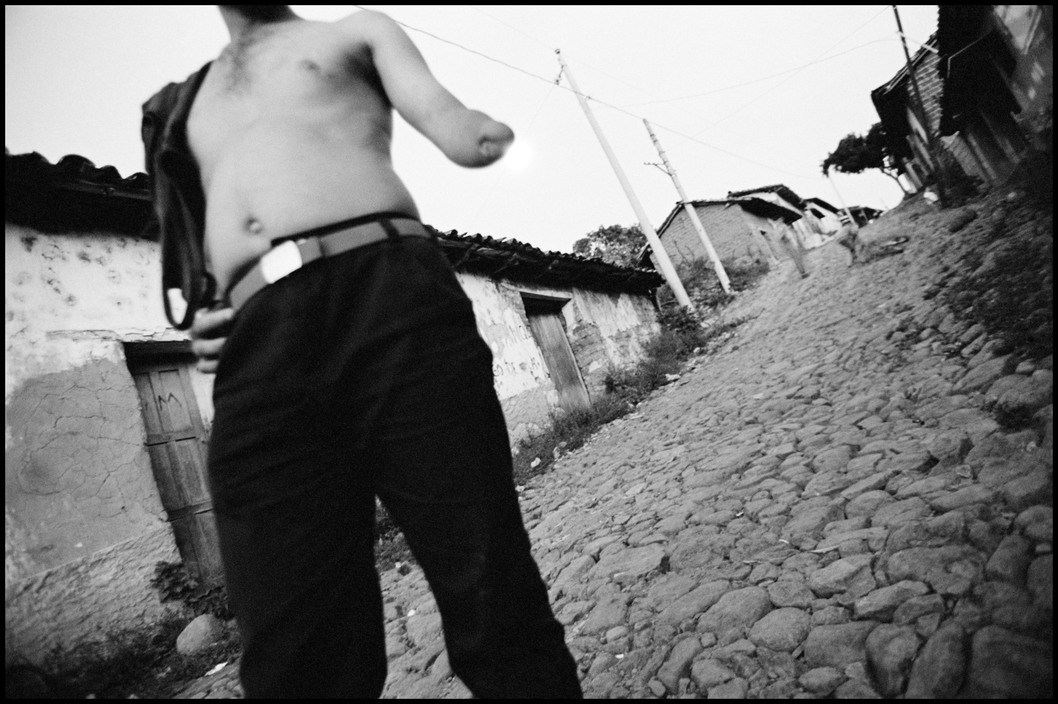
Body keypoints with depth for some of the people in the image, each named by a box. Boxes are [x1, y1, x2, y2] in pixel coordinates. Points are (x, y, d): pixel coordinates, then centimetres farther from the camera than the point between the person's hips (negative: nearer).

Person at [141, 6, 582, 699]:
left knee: (490, 603, -8)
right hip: (257, 350, 3)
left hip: (389, 294, -2)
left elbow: (443, 117, 10)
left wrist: (480, 133, -11)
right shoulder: (182, 104, 36)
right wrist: (200, 316, 14)